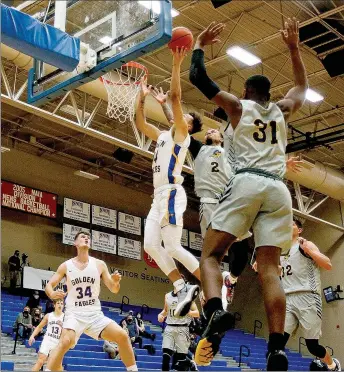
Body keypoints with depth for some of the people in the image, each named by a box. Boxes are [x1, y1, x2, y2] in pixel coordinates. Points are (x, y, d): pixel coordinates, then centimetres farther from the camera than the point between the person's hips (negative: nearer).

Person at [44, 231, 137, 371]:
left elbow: (114, 290, 8)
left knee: (122, 336, -12)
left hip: (95, 314, 3)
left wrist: (116, 282, -17)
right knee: (65, 342, -30)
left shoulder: (99, 264, 4)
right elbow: (49, 285, 4)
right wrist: (52, 294, -20)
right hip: (74, 314, -2)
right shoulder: (66, 266, 0)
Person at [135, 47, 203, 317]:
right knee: (151, 246, 0)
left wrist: (176, 64, -11)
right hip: (159, 197, 9)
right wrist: (143, 97, 28)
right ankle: (183, 289, 2)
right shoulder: (163, 136, 23)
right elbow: (140, 124, 32)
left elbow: (175, 97, -10)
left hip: (171, 195, -9)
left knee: (173, 247, -12)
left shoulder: (181, 133, 1)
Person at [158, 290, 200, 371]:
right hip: (169, 328, 3)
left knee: (181, 358, -3)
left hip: (182, 328, -3)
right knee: (165, 356, -9)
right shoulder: (167, 296, 14)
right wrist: (161, 315, 5)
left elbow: (197, 313, -1)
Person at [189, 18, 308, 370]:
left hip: (246, 183, -3)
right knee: (269, 269, -1)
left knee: (210, 254, -1)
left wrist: (200, 44, 29)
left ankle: (216, 314, -30)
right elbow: (302, 86, 45)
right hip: (278, 189, 4)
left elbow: (197, 77, 15)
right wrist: (294, 47, 47)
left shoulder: (238, 106, 15)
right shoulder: (281, 110, 24)